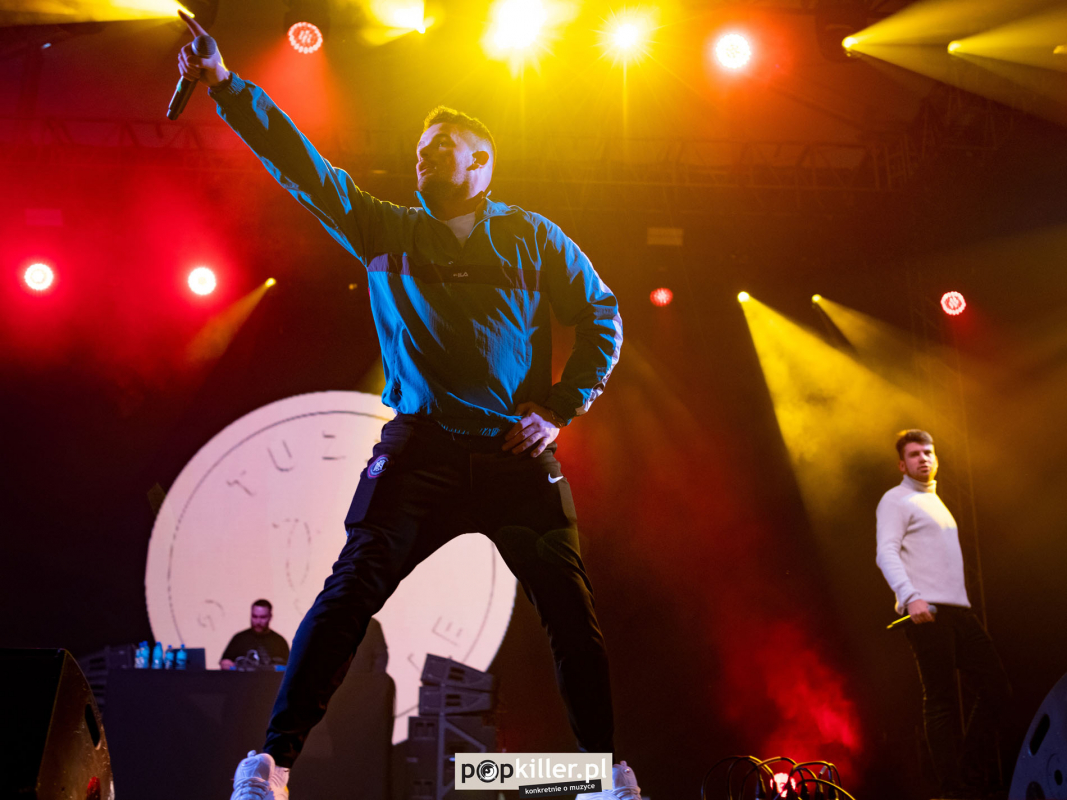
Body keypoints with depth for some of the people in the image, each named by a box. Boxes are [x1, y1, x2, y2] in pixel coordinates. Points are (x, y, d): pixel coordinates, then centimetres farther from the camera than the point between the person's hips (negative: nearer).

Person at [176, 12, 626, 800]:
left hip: (517, 453, 1)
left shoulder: (532, 239, 12)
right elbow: (302, 164, 6)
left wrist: (561, 409, 2)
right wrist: (227, 86, -2)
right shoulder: (384, 230, 13)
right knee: (353, 587, -15)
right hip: (423, 448, 0)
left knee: (572, 611, -1)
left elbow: (603, 315, 12)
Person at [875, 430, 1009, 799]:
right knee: (941, 700, -9)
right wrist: (910, 597, -29)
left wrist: (961, 603, 16)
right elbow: (886, 553, -14)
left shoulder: (935, 502, 26)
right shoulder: (896, 499, 0)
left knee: (995, 684, 3)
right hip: (925, 611, -8)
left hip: (957, 609, 8)